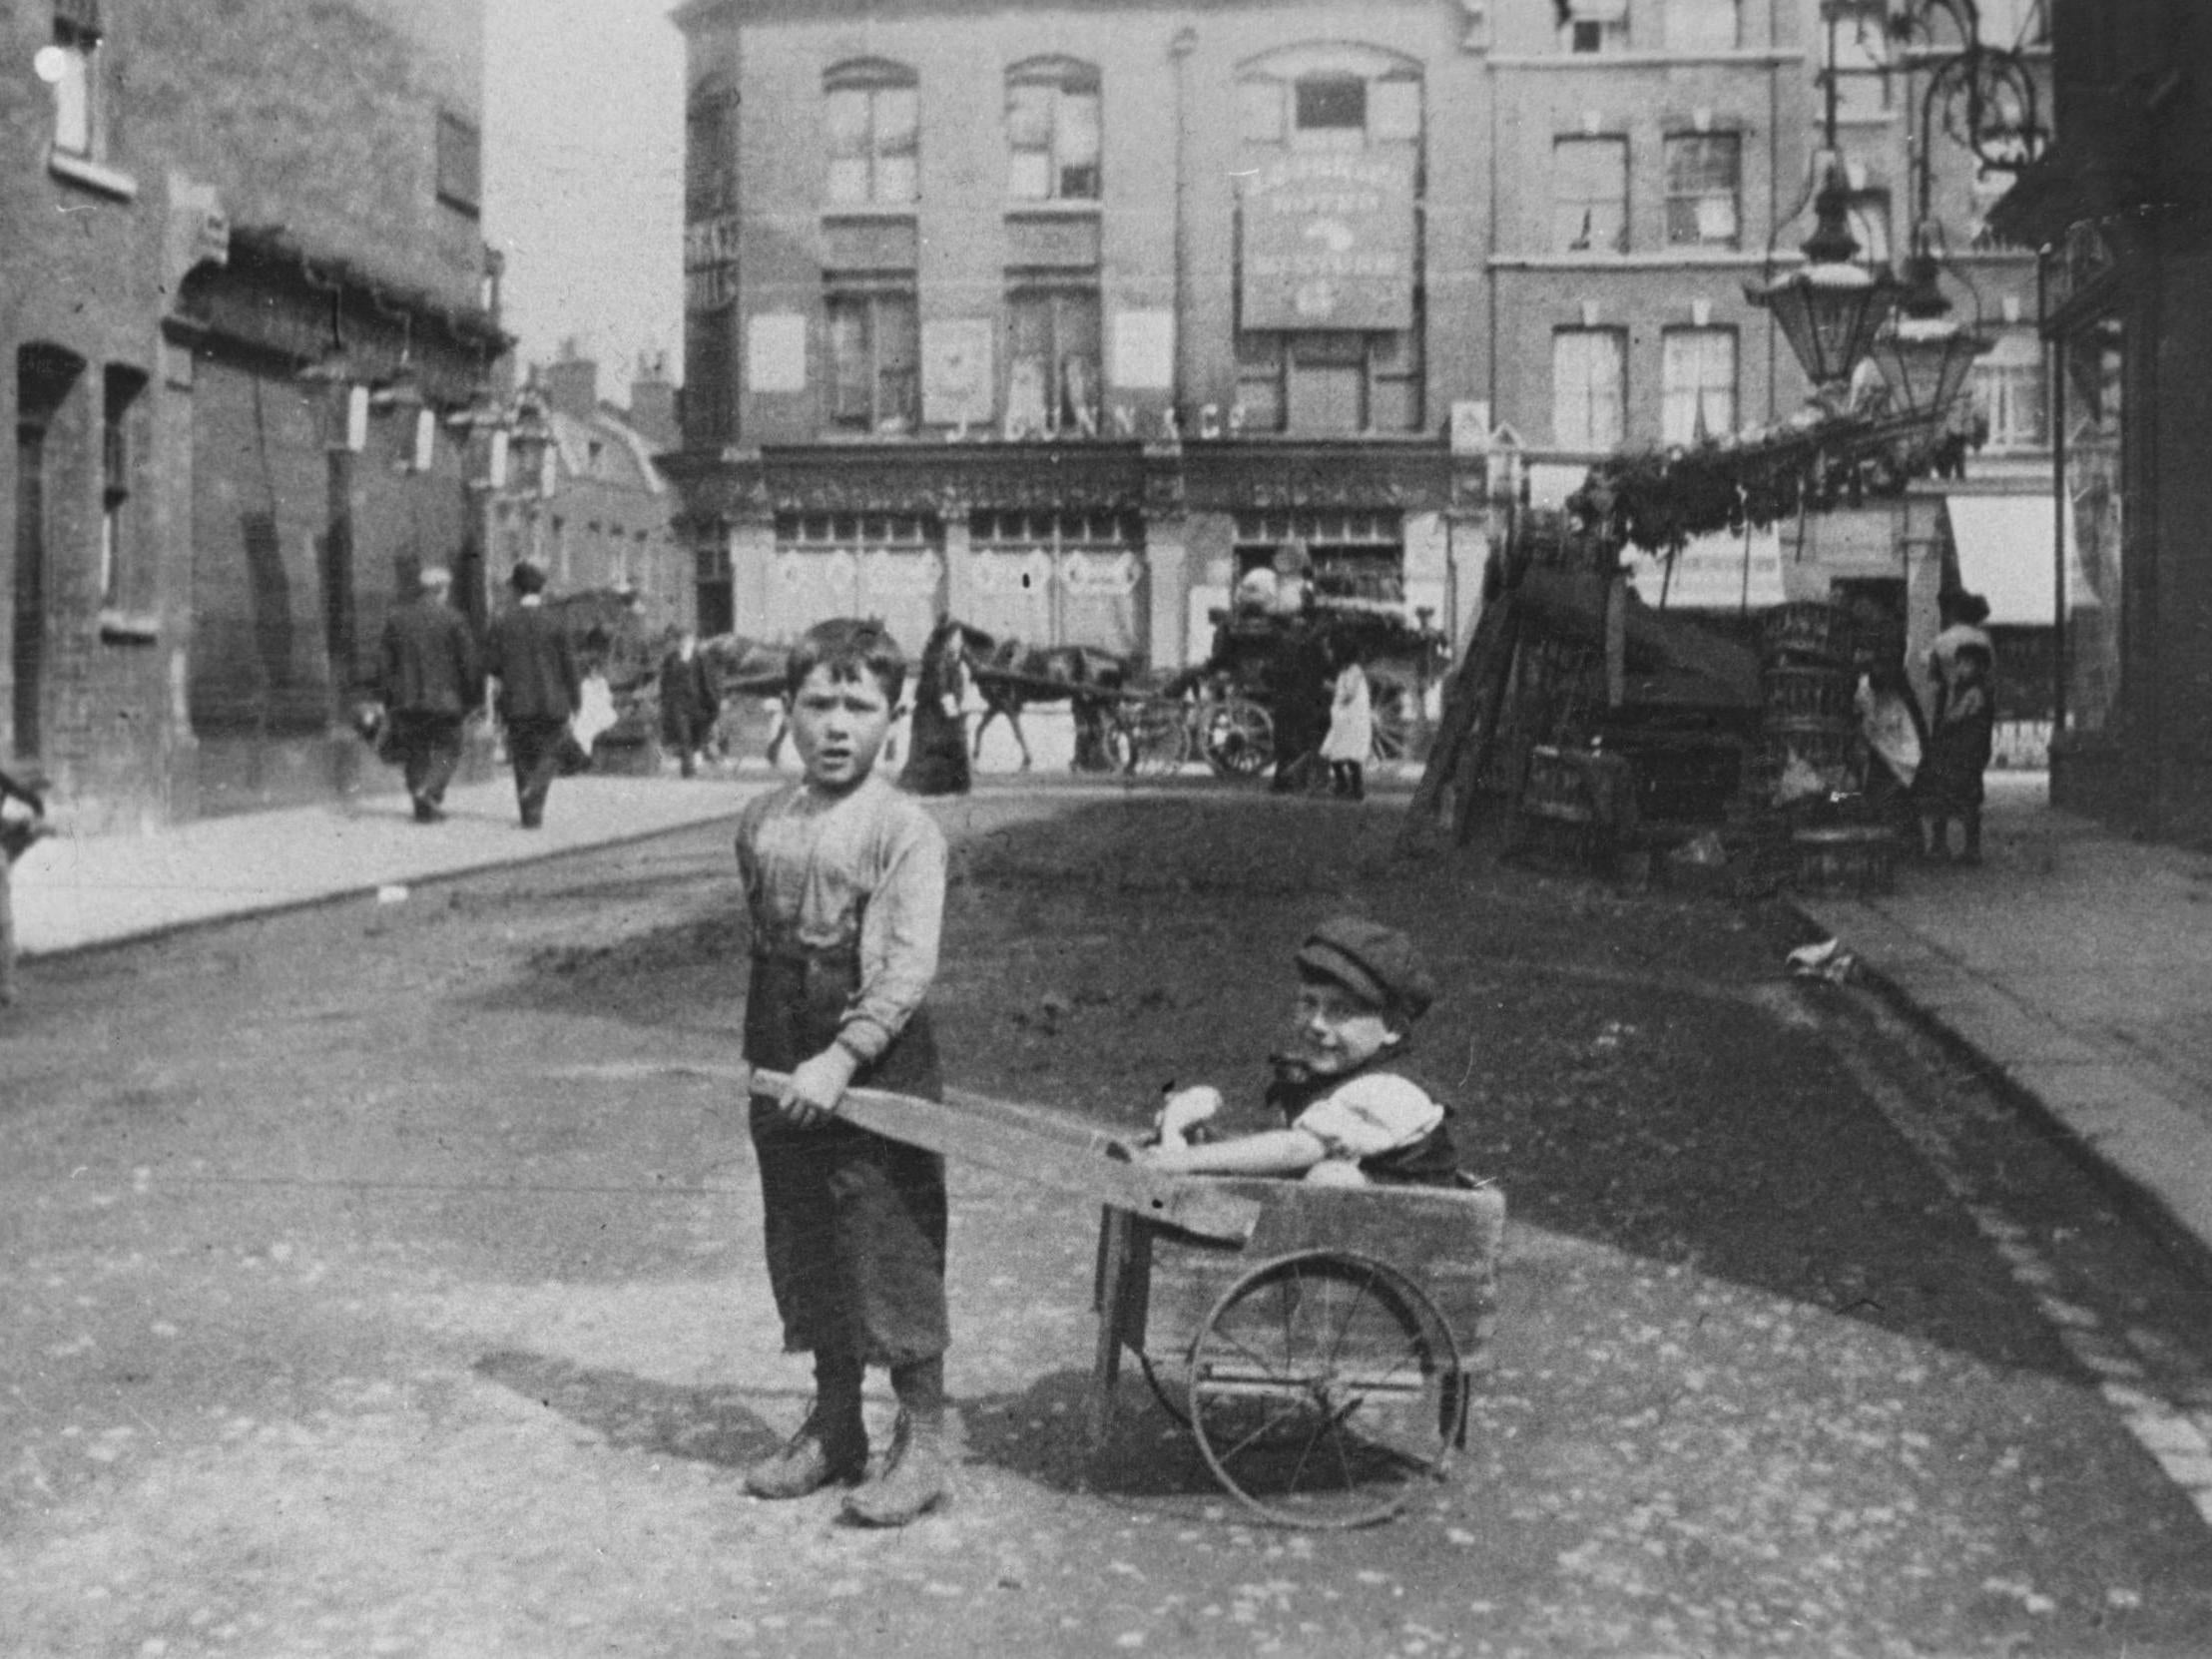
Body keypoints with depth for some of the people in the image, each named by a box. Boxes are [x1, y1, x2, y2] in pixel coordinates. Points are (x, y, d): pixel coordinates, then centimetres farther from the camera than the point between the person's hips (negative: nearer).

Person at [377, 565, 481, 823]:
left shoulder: (396, 618, 5)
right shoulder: (453, 619, -7)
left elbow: (385, 663, 7)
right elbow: (468, 662, -8)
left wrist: (388, 700, 14)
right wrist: (473, 698, 2)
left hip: (407, 702, 4)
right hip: (444, 699, -4)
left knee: (416, 753, 12)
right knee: (447, 749, 7)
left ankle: (423, 808, 10)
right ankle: (430, 792, -16)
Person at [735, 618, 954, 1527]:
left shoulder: (904, 828, -11)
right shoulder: (761, 822, 8)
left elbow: (910, 967, -18)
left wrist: (842, 1058, -27)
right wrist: (764, 1059, 14)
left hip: (877, 1061, -6)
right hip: (784, 1070, 6)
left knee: (893, 1254, -2)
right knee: (805, 1250, 14)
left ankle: (922, 1443, 11)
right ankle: (833, 1427, 29)